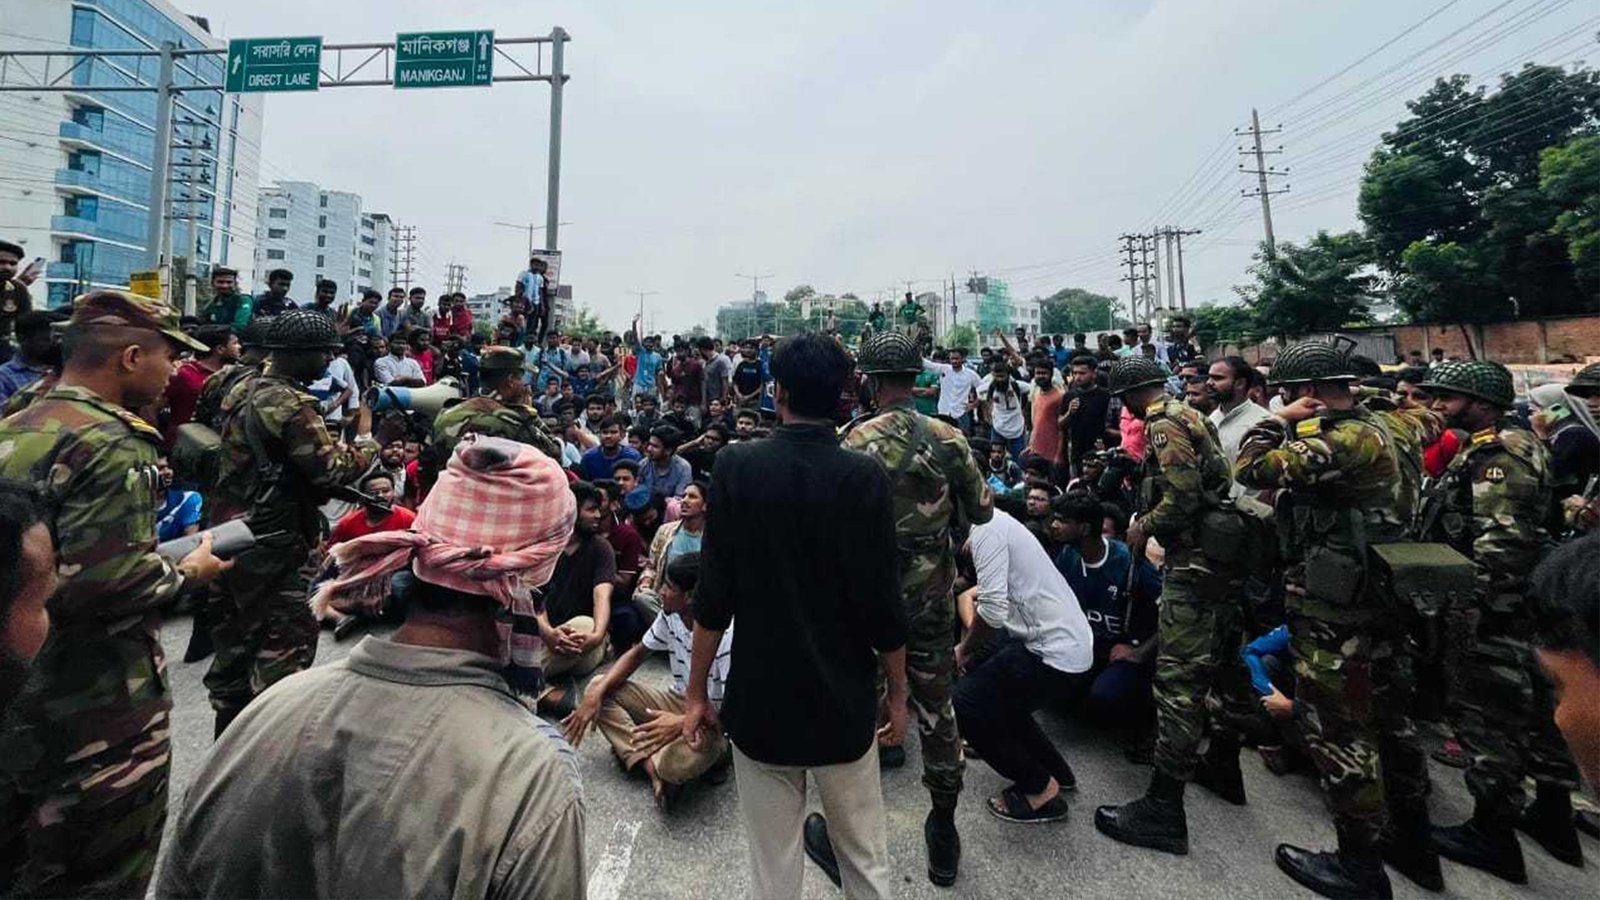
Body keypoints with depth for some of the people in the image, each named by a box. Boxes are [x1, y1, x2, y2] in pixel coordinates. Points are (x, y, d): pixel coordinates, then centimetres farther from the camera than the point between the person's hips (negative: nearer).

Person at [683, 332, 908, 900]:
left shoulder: (737, 467, -12)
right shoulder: (865, 476, -13)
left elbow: (713, 597, -10)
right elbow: (883, 603, -10)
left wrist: (696, 692, 3)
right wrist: (897, 693, 5)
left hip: (761, 702, 0)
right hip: (845, 703, 0)